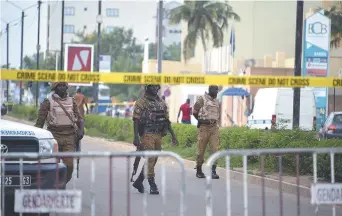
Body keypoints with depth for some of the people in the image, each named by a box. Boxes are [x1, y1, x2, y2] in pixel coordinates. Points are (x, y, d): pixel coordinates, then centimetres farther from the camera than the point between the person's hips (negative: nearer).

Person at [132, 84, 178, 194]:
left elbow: (167, 120, 16)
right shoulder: (141, 102, -6)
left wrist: (173, 135, 10)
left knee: (153, 160, 10)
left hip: (159, 135, 6)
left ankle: (139, 181, 23)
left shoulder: (162, 103, 13)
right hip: (147, 135, -6)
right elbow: (136, 120, -10)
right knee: (150, 159, -9)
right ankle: (152, 186, -7)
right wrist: (136, 137, -18)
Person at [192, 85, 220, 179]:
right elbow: (194, 112, 1)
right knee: (201, 150, 2)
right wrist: (201, 120, 8)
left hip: (214, 128, 4)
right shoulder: (202, 99, -4)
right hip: (204, 128, -4)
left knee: (215, 149, -7)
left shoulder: (217, 101, 14)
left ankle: (213, 171, -6)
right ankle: (199, 171, 14)